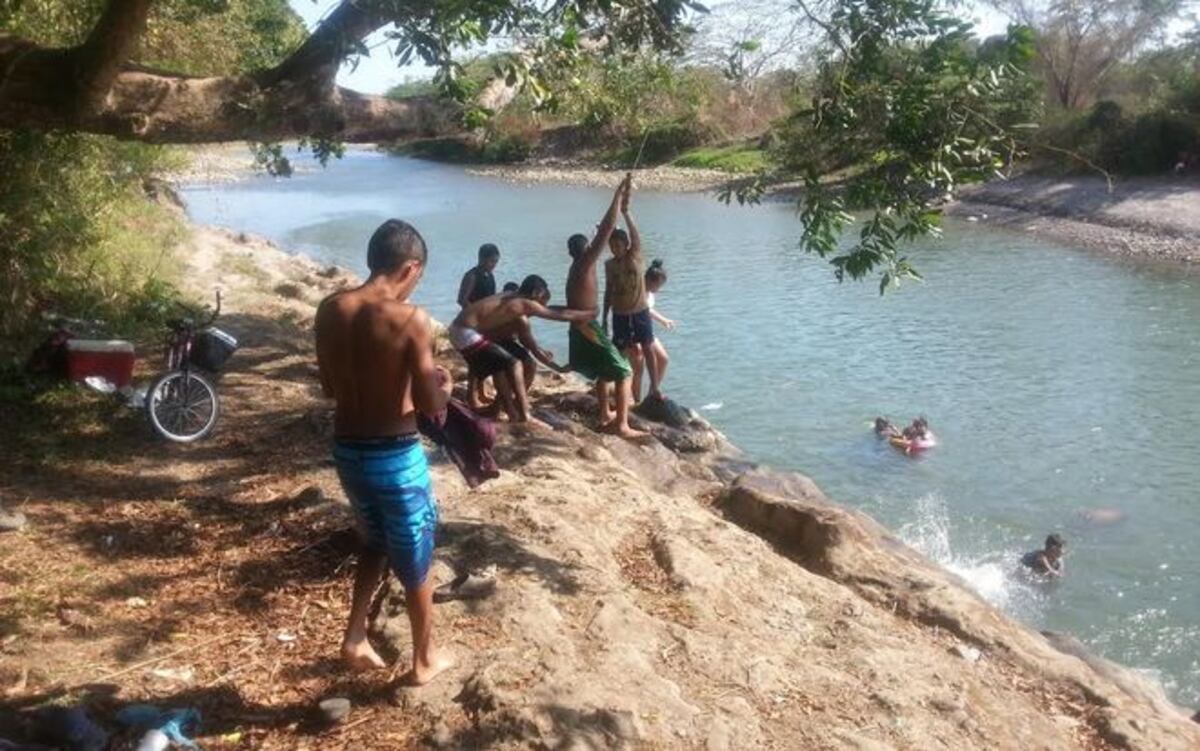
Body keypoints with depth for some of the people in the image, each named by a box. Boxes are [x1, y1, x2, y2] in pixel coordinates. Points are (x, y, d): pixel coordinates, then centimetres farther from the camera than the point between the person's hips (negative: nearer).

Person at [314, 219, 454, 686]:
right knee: (414, 562, 15)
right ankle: (424, 661, 32)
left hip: (346, 450, 6)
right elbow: (430, 405, -15)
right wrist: (444, 385, 6)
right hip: (395, 456, -5)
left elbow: (330, 387, 9)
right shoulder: (410, 319, -19)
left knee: (377, 543, 30)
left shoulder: (330, 310, -2)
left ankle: (355, 638, 27)